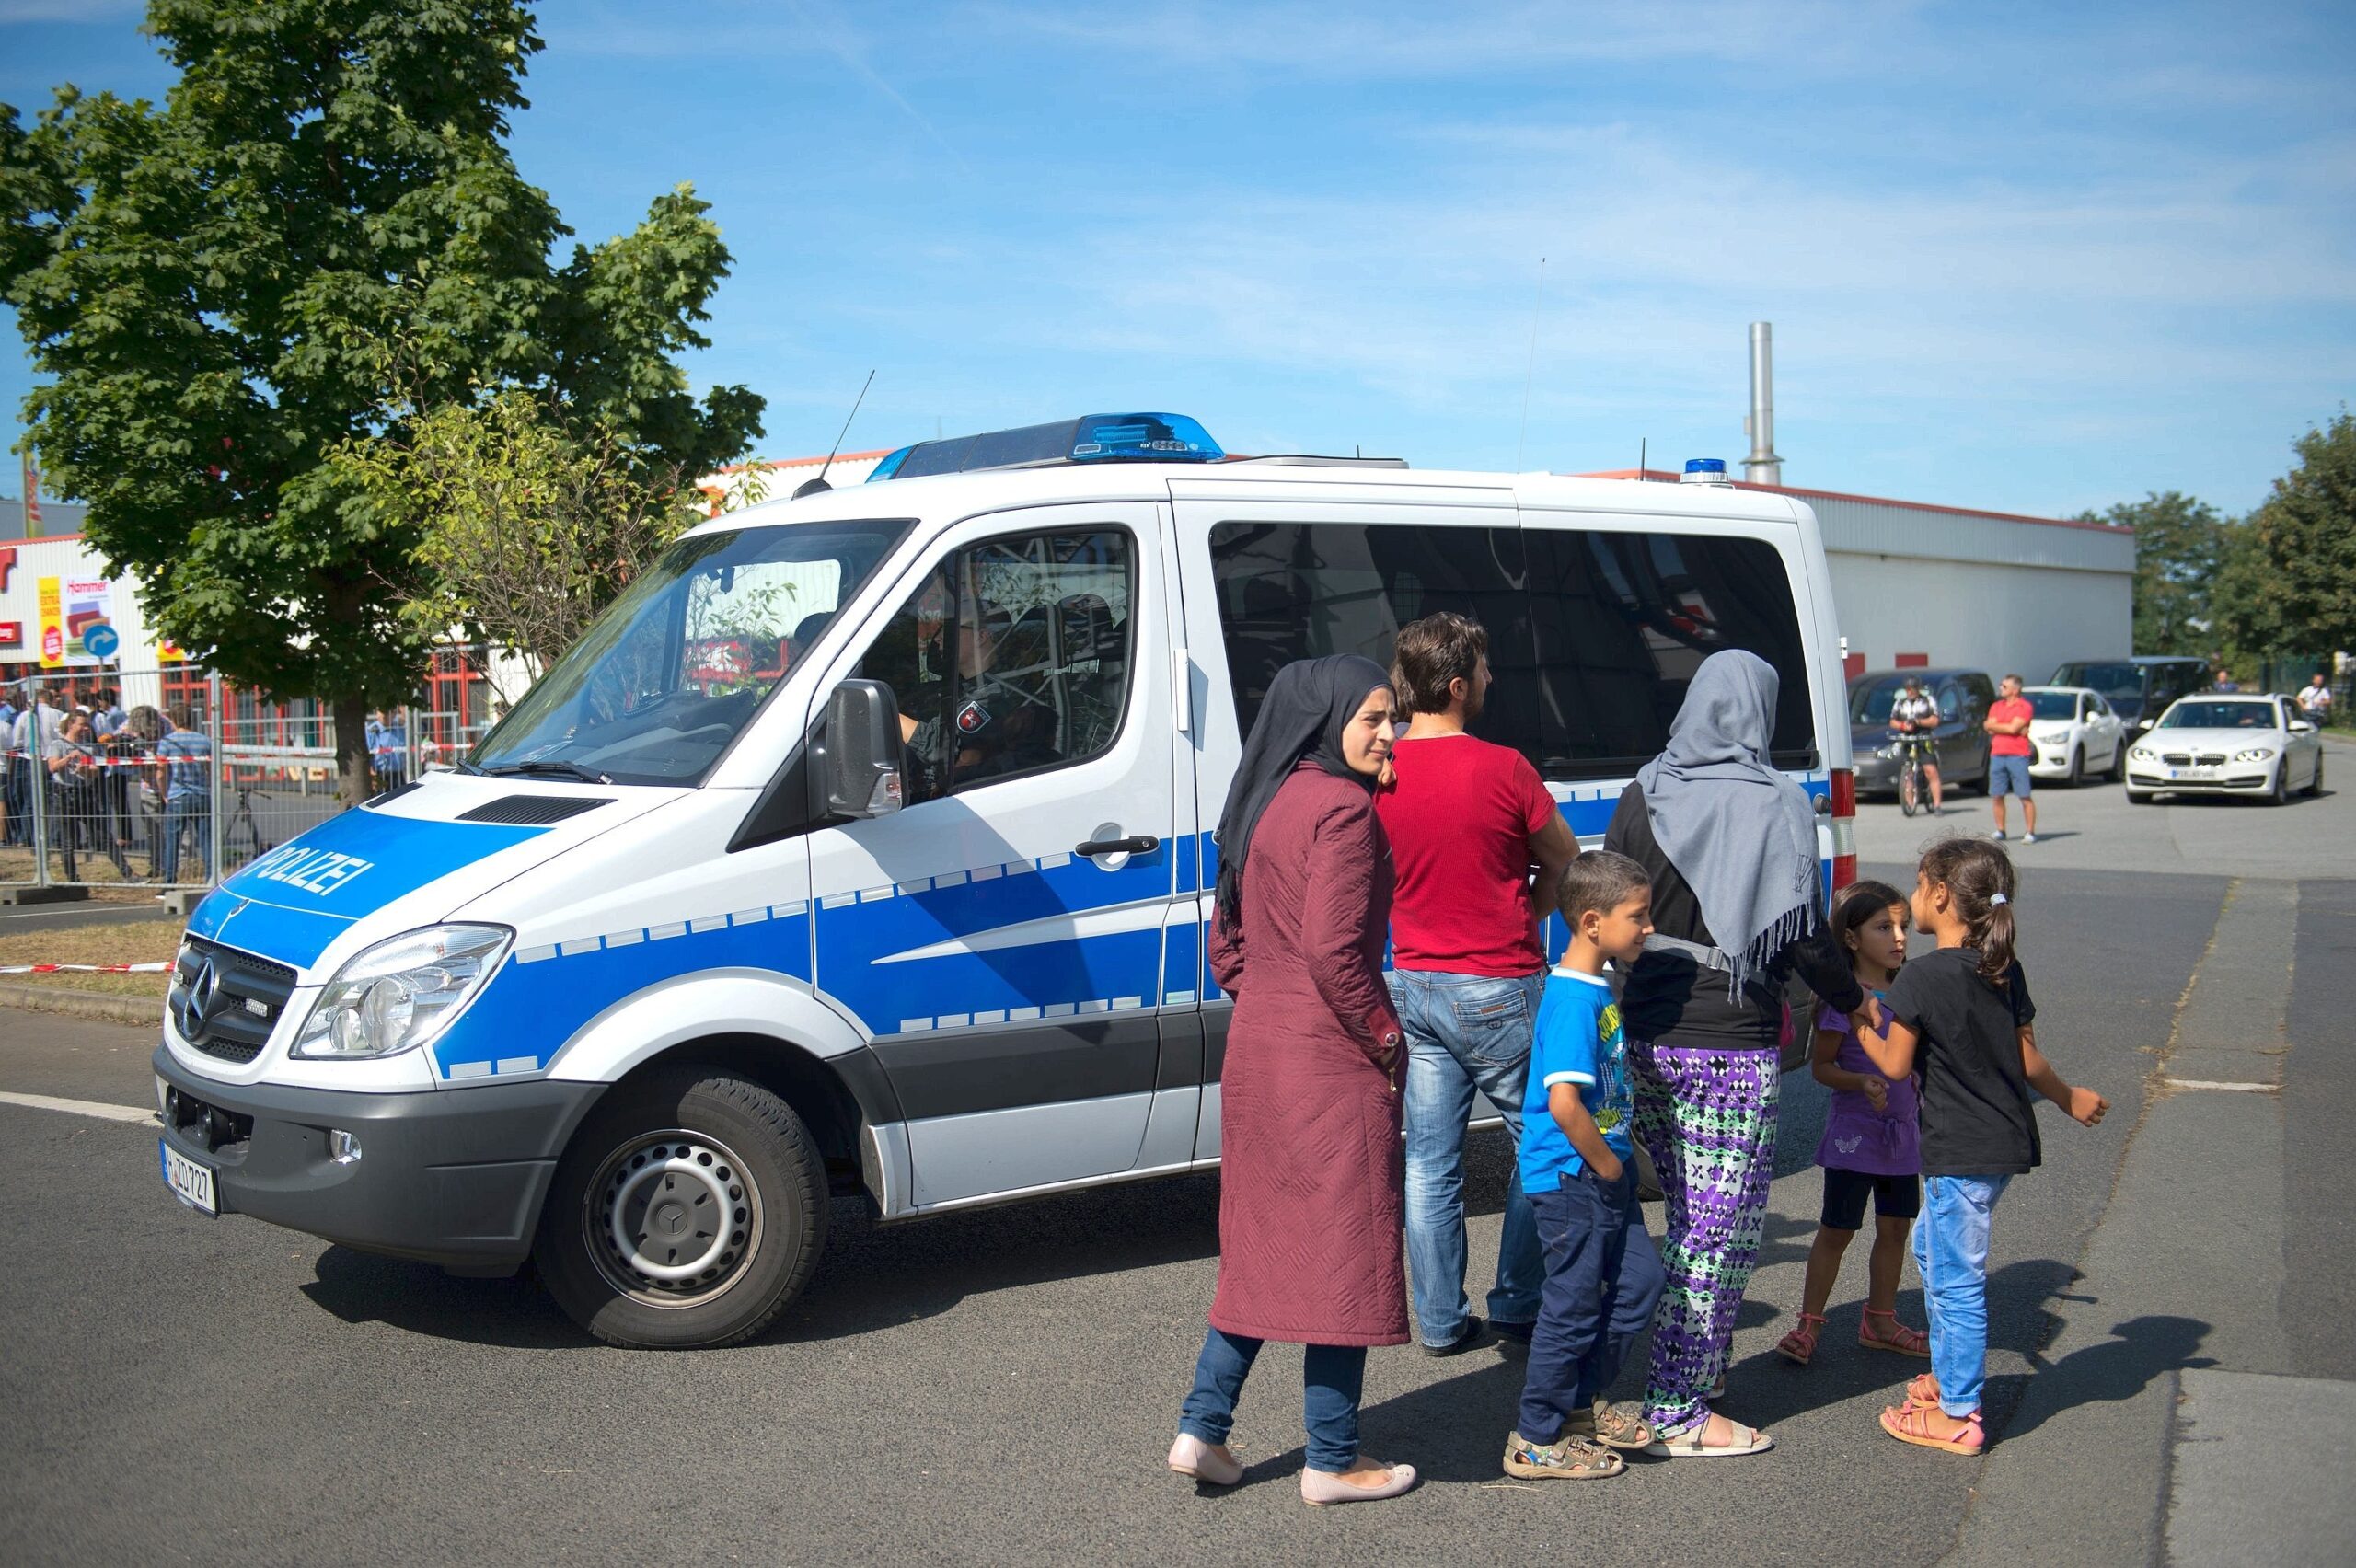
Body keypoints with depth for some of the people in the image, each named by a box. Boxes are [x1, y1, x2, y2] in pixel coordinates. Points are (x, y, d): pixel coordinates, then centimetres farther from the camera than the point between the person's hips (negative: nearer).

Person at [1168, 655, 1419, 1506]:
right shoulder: (1342, 806, -14)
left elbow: (1226, 945, 16)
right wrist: (1385, 1036, -10)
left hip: (1255, 1050, 9)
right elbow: (1334, 951, -21)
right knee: (1345, 1248, 2)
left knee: (1264, 1243, 17)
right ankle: (1333, 1462, 12)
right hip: (1331, 1061, -9)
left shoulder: (1262, 804, 13)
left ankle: (1202, 1431, 18)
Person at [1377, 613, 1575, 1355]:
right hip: (1498, 990, -5)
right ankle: (1518, 1308, 16)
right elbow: (1565, 862, -1)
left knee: (1430, 1161, 11)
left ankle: (1439, 1321, 18)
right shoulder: (1502, 770, -16)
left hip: (1413, 983, 5)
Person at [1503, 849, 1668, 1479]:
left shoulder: (1597, 988, 9)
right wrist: (1605, 1162, -17)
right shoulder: (1573, 1001, -23)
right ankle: (1536, 1440, 14)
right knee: (1574, 1304, 0)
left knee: (1639, 1280, 16)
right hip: (1572, 1177, -10)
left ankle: (1581, 1401, 30)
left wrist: (1621, 1156, 15)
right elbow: (1564, 1103, -29)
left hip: (1603, 1173, 10)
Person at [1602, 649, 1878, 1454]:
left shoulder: (1641, 797, 3)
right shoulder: (1776, 805, -10)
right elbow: (1803, 935, -10)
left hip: (1644, 1038, 5)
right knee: (1722, 1229, 4)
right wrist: (1855, 1003, 7)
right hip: (1731, 1045, -5)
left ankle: (1685, 1365, 29)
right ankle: (1678, 1412, 9)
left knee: (1687, 1216, 20)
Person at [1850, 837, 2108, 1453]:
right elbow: (2028, 1058, 10)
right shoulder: (2005, 970, 4)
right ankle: (1950, 1374, 34)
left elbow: (1895, 1065, -11)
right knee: (1931, 1250, 23)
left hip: (1961, 1152, -9)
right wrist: (2070, 1097, 27)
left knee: (1957, 1277, -1)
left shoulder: (1921, 977, -17)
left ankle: (1957, 1416, 6)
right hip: (2006, 1141, 9)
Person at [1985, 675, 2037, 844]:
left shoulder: (2025, 707, -2)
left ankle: (2030, 832, -2)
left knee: (2025, 796, -5)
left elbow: (2014, 728, -13)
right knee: (1996, 796, 5)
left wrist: (1997, 726, 0)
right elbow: (1990, 727, 3)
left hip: (2017, 755, -5)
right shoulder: (1996, 706, 17)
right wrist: (2010, 728, -5)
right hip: (1997, 755, 6)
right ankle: (2000, 831, 14)